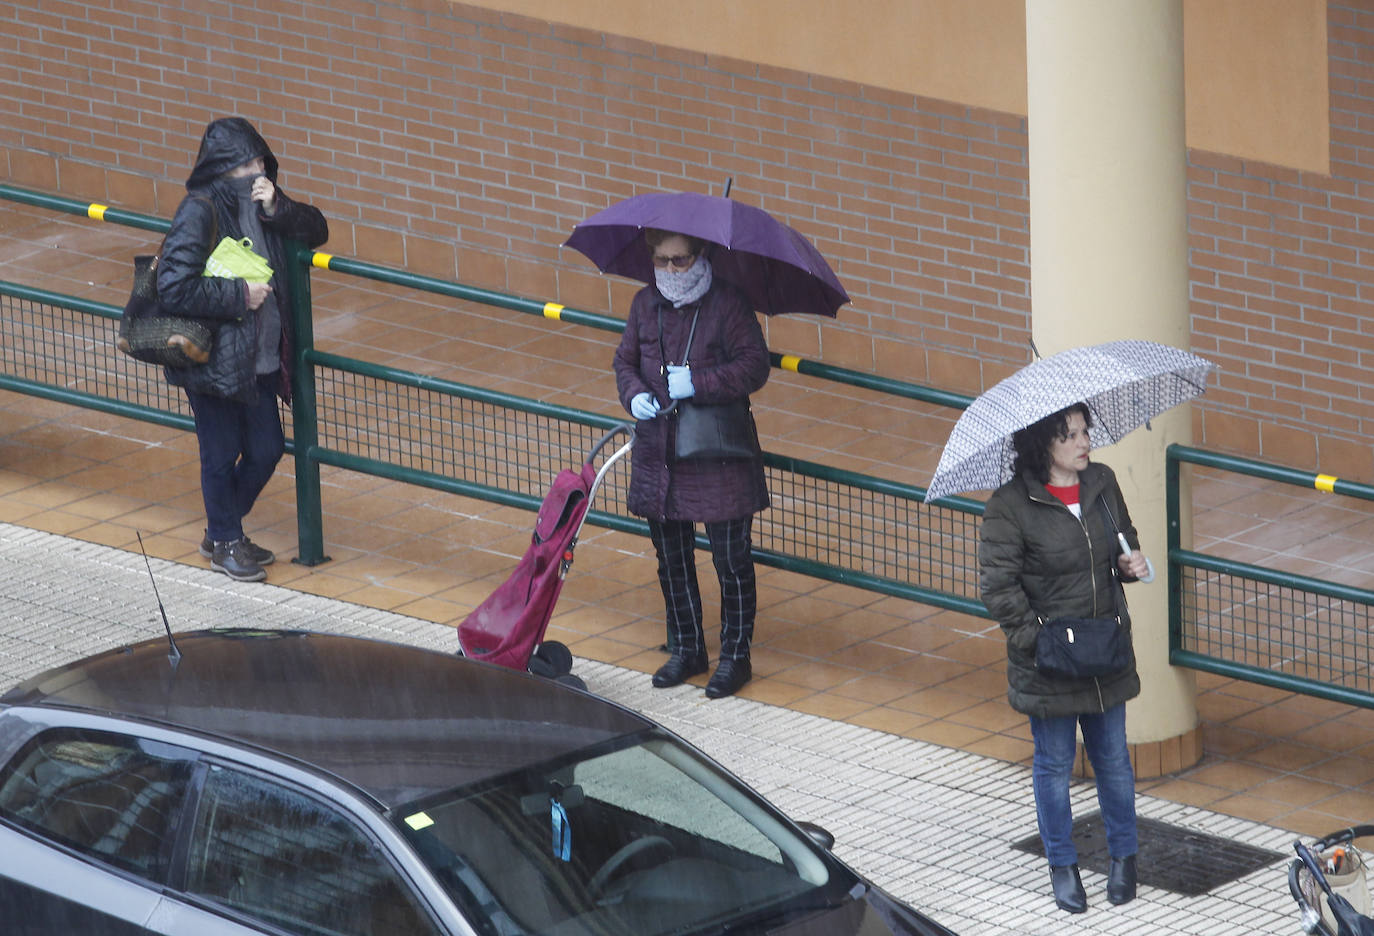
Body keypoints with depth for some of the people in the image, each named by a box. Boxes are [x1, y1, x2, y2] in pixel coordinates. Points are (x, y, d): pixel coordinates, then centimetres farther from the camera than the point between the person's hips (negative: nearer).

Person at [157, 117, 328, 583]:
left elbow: (316, 231, 6)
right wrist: (240, 295, -21)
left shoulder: (258, 199, 3)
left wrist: (277, 209, -12)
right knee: (222, 454, 8)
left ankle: (223, 532, 34)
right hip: (213, 362, -7)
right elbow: (175, 288, -26)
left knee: (266, 450, 13)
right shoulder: (200, 211, -19)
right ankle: (225, 544, 28)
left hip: (259, 359, 7)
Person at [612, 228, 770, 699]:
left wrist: (696, 383, -22)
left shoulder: (728, 304, -10)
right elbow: (625, 359, 15)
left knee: (730, 556, 1)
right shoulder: (646, 303, 6)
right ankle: (686, 649, 29)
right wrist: (634, 395, -7)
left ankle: (735, 655, 14)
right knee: (671, 557, 14)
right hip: (658, 450, 5)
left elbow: (754, 367, -13)